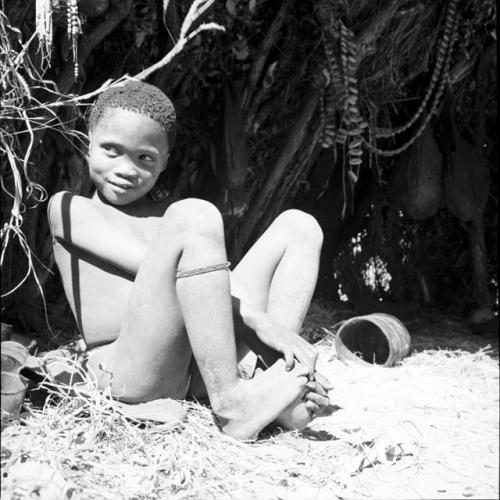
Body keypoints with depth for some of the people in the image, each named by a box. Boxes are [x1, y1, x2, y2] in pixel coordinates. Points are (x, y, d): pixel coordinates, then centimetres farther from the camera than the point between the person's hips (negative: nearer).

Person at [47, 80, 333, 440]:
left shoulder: (171, 216, 23)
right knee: (194, 217, -25)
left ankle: (278, 376, -14)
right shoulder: (69, 208, 7)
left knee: (298, 226, 7)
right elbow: (153, 267, -8)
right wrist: (256, 319, -16)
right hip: (131, 378, -6)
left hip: (197, 371, 6)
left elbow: (215, 274, 6)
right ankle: (231, 403, -27)